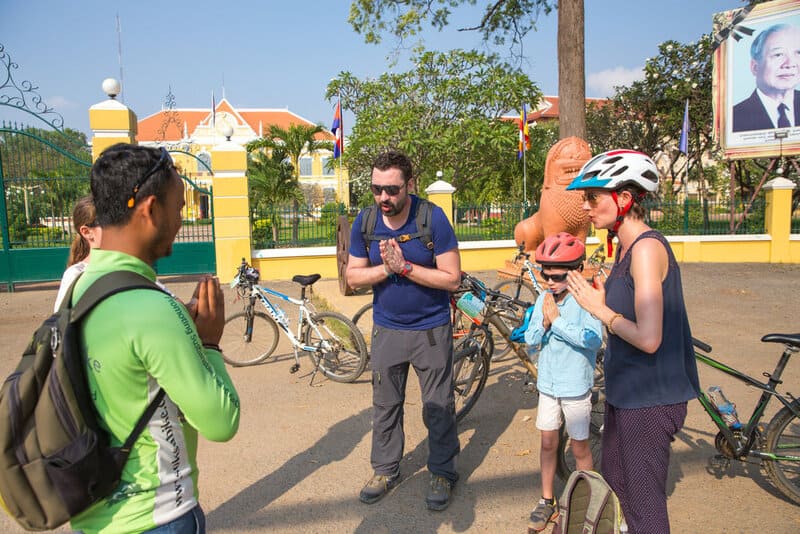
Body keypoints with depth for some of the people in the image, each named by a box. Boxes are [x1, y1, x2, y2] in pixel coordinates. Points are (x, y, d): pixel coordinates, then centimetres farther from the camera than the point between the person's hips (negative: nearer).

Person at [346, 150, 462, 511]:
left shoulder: (433, 218, -17)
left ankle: (443, 473, 28)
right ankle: (385, 470, 33)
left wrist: (405, 266, -25)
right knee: (385, 405, 14)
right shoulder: (365, 221, -6)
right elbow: (353, 277, -1)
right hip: (387, 328, 3)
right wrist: (385, 267, -19)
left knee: (438, 406, 8)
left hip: (431, 329, -3)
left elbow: (452, 278, -17)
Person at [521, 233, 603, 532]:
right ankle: (547, 502, 30)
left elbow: (594, 339, -29)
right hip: (548, 383, 4)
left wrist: (557, 320, -26)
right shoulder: (544, 299, -2)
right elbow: (530, 341, -1)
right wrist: (544, 323, -19)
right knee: (548, 442, 14)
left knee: (579, 446, 10)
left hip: (576, 386, -4)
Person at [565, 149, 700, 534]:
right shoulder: (627, 247, 8)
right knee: (615, 484, 24)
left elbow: (648, 338, -26)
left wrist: (599, 308, -16)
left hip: (649, 399, -10)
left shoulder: (647, 247, -21)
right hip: (625, 390, 10)